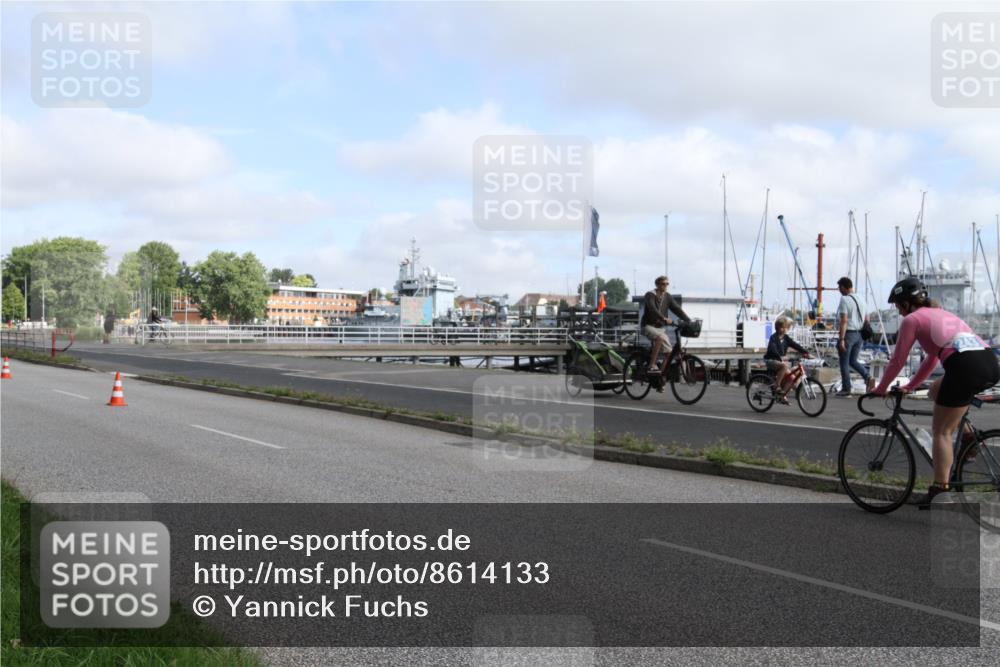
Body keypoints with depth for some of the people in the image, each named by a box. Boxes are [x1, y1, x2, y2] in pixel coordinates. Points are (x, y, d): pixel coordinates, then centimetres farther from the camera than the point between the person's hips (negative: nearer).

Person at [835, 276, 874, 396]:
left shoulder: (844, 300, -14)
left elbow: (844, 321, -20)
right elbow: (865, 319, 15)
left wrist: (841, 339, -20)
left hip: (848, 333, -8)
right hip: (859, 334, 8)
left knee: (844, 363, 3)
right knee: (853, 360, 18)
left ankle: (846, 389, 7)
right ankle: (868, 377, -3)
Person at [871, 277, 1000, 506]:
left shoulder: (912, 319, 8)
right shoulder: (940, 314, 32)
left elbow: (897, 361, 9)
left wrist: (880, 389, 22)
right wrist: (910, 387, 42)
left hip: (966, 366, -8)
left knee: (941, 431, 3)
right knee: (936, 391, 31)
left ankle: (940, 491, -1)